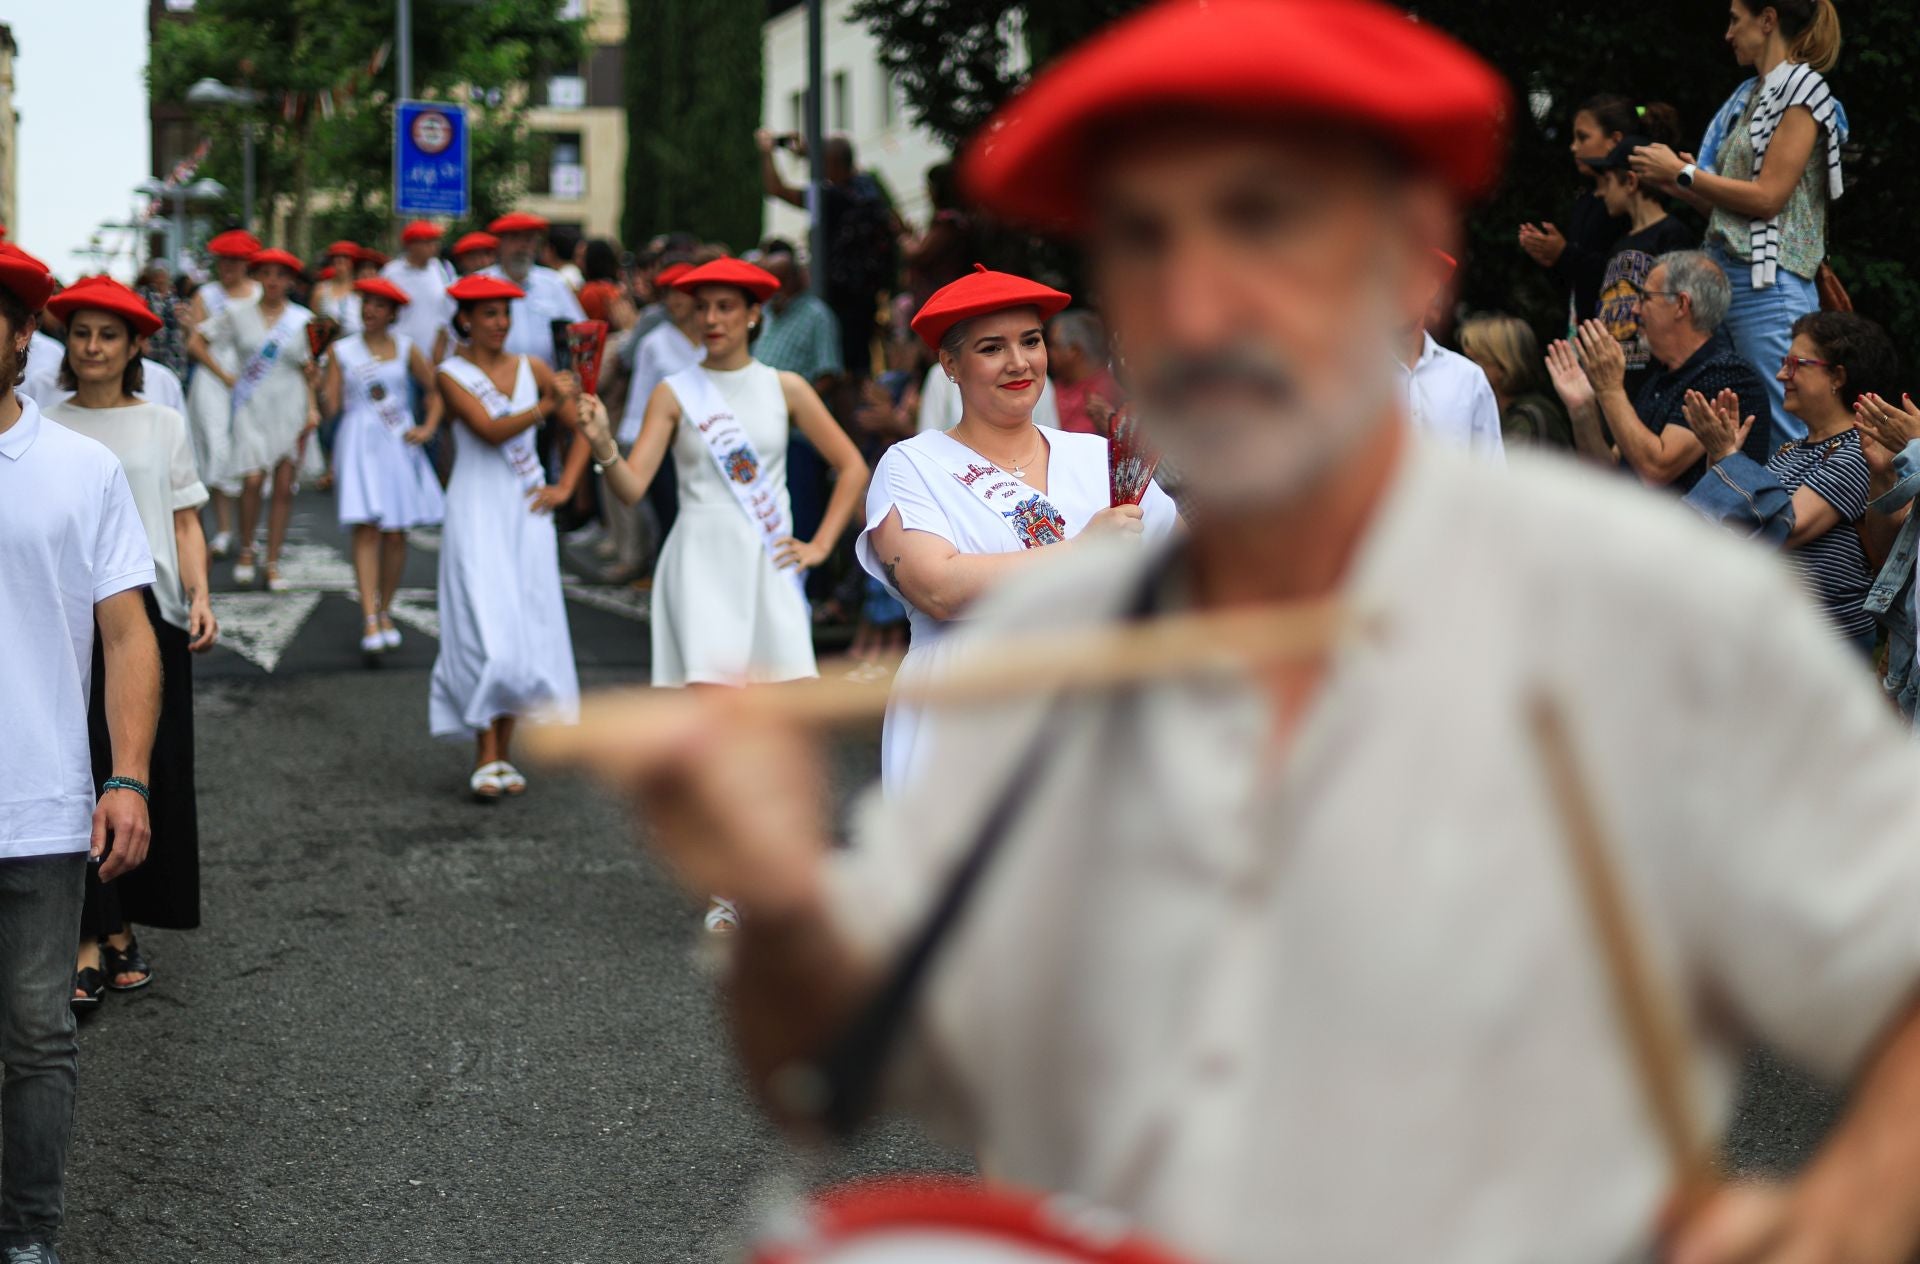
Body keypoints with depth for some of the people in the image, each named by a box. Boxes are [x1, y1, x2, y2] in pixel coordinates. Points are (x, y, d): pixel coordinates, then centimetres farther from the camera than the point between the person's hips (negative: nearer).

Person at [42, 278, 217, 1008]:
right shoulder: (45, 429, 6)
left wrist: (200, 597, -5)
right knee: (81, 769, -7)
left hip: (147, 612, 2)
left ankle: (121, 928, 14)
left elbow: (185, 523, 9)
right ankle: (88, 943, -6)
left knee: (147, 771, 2)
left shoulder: (163, 427, 9)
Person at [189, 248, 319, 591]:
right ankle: (246, 551, 7)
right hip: (253, 407, -1)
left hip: (290, 408, 1)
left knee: (284, 487, 0)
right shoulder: (237, 314, 4)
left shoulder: (302, 319, 6)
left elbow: (309, 369, 8)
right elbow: (198, 340, 8)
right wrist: (225, 376, 1)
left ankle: (273, 563, 8)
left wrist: (313, 409, -2)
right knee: (253, 480, -14)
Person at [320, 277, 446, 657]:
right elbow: (332, 405, 0)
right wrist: (316, 380, -16)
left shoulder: (406, 349, 8)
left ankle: (385, 613, 18)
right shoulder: (342, 351, 5)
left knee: (396, 533, 2)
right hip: (359, 444, -2)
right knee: (365, 528, -14)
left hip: (398, 444, 2)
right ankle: (369, 621, -19)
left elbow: (434, 389, 14)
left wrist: (428, 427, 2)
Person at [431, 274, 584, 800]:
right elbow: (490, 431, -18)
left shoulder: (532, 369, 8)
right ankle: (485, 759, -9)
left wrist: (565, 487, 1)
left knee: (524, 630, 3)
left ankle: (504, 752, 12)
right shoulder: (453, 375, -3)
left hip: (526, 513, 4)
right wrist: (545, 406, -30)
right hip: (477, 513, -4)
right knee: (485, 628, -11)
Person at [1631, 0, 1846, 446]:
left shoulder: (1803, 90, -5)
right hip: (1728, 279, 9)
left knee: (1788, 438, -11)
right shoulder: (1752, 96, 20)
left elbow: (1766, 198, -13)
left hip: (1770, 287, -9)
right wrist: (1669, 180, 12)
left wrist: (1682, 172, -7)